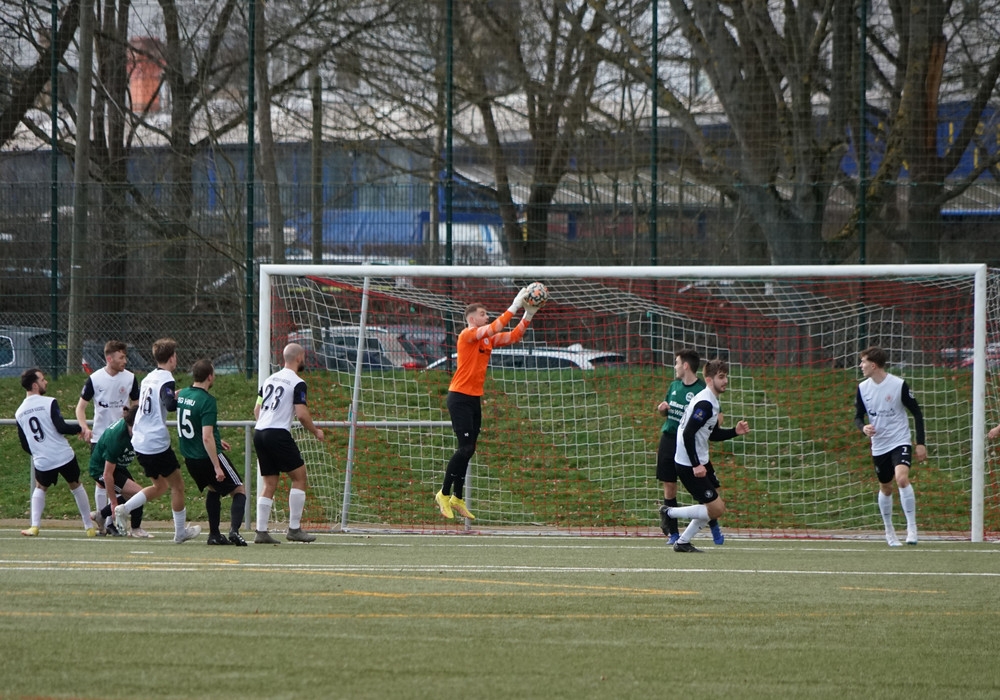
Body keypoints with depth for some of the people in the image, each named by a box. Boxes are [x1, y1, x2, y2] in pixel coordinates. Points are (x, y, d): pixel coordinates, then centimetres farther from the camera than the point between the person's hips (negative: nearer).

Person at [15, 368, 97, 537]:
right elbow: (61, 428, -19)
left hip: (42, 462, 3)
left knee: (40, 488, 27)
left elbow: (25, 445, 11)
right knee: (75, 486, 19)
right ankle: (89, 527, 25)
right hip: (64, 457, -3)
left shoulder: (19, 413, 5)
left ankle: (34, 526, 9)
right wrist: (80, 428, -3)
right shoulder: (49, 403, -11)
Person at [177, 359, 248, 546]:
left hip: (189, 458, 8)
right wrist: (217, 467, -25)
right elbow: (207, 437, -27)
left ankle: (214, 534, 23)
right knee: (239, 491, 4)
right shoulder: (207, 401, -20)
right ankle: (234, 530, -16)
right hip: (208, 456, -8)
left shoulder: (182, 395, 5)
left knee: (213, 489, 29)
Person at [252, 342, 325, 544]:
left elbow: (257, 410, 19)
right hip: (279, 434, -7)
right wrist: (316, 431, 3)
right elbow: (301, 414, -13)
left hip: (259, 432, 7)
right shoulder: (297, 383, -6)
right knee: (299, 478, 2)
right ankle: (294, 529, -1)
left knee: (269, 484, 10)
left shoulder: (270, 379, 17)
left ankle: (261, 532, 3)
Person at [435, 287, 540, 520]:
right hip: (460, 398, -8)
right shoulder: (467, 335, -11)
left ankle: (457, 499, 16)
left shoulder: (488, 339, 13)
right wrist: (514, 307, -21)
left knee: (468, 450, 10)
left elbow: (513, 336, 10)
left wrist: (528, 315, -1)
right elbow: (495, 328, -23)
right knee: (466, 448, -14)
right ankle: (444, 494, -5)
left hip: (475, 400, 8)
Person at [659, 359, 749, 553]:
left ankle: (683, 542, 22)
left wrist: (734, 431, 5)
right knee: (716, 509, -9)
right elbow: (688, 434, -26)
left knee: (718, 506, 15)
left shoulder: (712, 402, 12)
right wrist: (696, 465, -27)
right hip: (688, 464, -10)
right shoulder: (705, 404, -21)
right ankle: (670, 513, 3)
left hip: (700, 461, 10)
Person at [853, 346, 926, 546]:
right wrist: (863, 427, -16)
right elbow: (858, 416, 9)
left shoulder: (899, 385, -11)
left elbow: (917, 413, -4)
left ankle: (912, 528, -20)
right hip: (879, 445, 5)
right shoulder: (863, 388, 1)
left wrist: (921, 443, -7)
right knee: (885, 488, 13)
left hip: (900, 441, -5)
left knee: (902, 478, -26)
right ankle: (889, 530, 32)